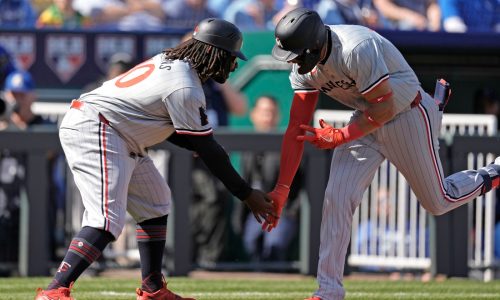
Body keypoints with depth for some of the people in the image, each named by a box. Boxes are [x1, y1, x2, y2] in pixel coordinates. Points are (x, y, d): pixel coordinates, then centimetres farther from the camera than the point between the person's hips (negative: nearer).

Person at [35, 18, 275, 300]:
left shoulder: (172, 62, 11)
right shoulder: (185, 88, -18)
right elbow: (209, 151, -13)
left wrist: (198, 144, 6)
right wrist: (247, 195, -5)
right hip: (93, 130, -11)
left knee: (154, 203, 19)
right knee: (108, 218, -22)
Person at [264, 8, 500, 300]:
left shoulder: (357, 49, -35)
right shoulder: (305, 66, -11)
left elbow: (385, 108, -29)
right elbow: (297, 128, -8)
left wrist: (339, 137, -23)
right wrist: (281, 189, -10)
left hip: (408, 115, -6)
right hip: (367, 119, 6)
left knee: (438, 202, 6)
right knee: (337, 198, -8)